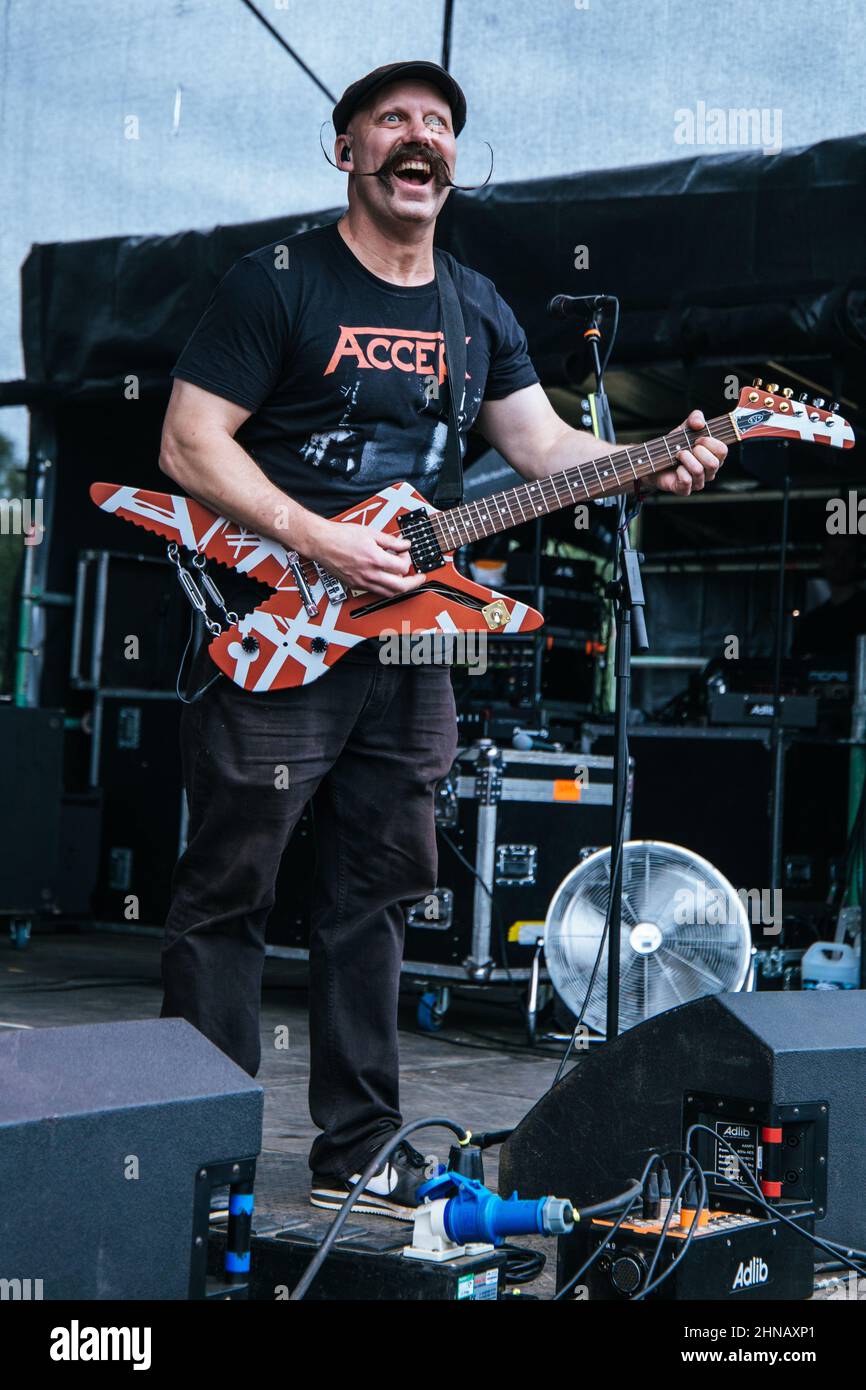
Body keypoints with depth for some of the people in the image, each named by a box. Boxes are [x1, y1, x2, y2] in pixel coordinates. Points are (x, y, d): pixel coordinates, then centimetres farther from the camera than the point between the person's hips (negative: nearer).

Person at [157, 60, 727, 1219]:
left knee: (374, 896, 12)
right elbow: (189, 447, -10)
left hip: (405, 641, 6)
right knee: (228, 894, -1)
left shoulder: (478, 309, 14)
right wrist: (320, 542, -20)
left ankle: (357, 1149, 22)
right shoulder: (279, 283, -6)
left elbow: (544, 446, 13)